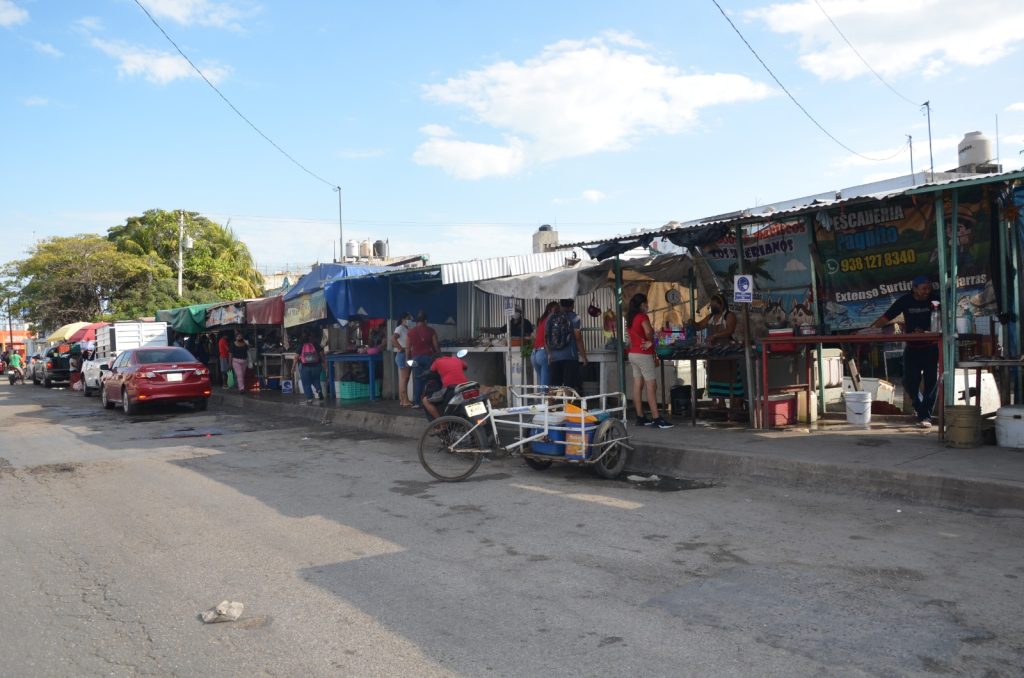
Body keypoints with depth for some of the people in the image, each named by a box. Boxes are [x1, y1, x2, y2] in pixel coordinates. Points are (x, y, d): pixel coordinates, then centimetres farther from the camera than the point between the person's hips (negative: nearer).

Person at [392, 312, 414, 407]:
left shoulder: (407, 330, 18)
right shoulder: (400, 328, -8)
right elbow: (393, 338, -24)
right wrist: (401, 348, -19)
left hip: (408, 355, 9)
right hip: (403, 355, -9)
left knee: (403, 378, 10)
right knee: (404, 378, -11)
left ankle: (402, 400, 13)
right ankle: (405, 400, -12)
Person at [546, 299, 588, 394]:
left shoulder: (550, 318, 10)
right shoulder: (574, 318, -3)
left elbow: (546, 338, 13)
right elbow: (578, 339, -7)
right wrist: (583, 356, 0)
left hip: (554, 358, 4)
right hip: (570, 357, -4)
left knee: (555, 386, 6)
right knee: (569, 386, -4)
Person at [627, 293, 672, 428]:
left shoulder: (630, 318, 13)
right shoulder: (643, 317, -14)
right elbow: (649, 332, -28)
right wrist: (650, 342, -9)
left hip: (633, 354, 9)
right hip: (644, 355, -9)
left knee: (638, 387, 9)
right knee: (651, 387, -8)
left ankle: (640, 417, 12)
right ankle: (656, 419, -9)